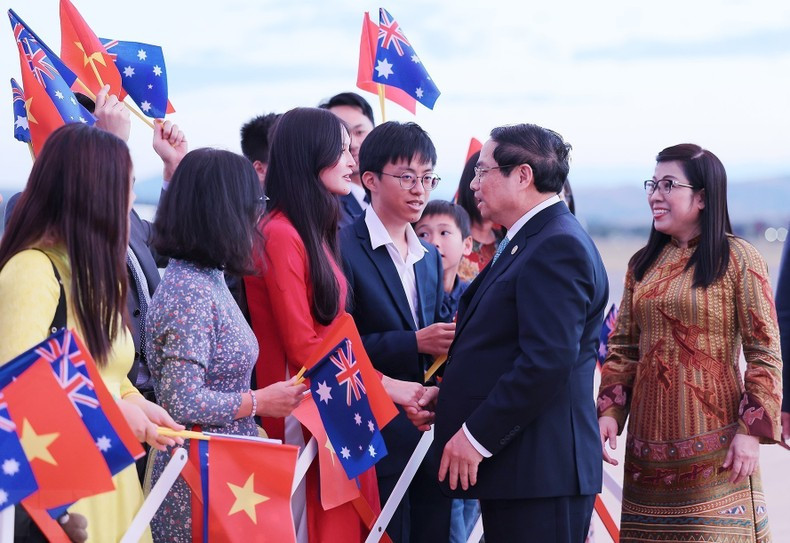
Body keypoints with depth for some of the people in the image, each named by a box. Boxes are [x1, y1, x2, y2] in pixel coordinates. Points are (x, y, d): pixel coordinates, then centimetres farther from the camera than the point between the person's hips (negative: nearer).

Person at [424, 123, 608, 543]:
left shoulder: (558, 246, -14)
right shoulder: (526, 242, 19)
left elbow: (547, 362, -22)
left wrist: (477, 435, -19)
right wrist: (448, 392, 9)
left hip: (539, 473, -10)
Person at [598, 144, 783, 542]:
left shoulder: (739, 260, -4)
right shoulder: (642, 264, 12)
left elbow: (765, 354, -7)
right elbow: (623, 349, 15)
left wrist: (752, 430, -13)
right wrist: (609, 411, 2)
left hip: (712, 442, -5)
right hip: (650, 440, 5)